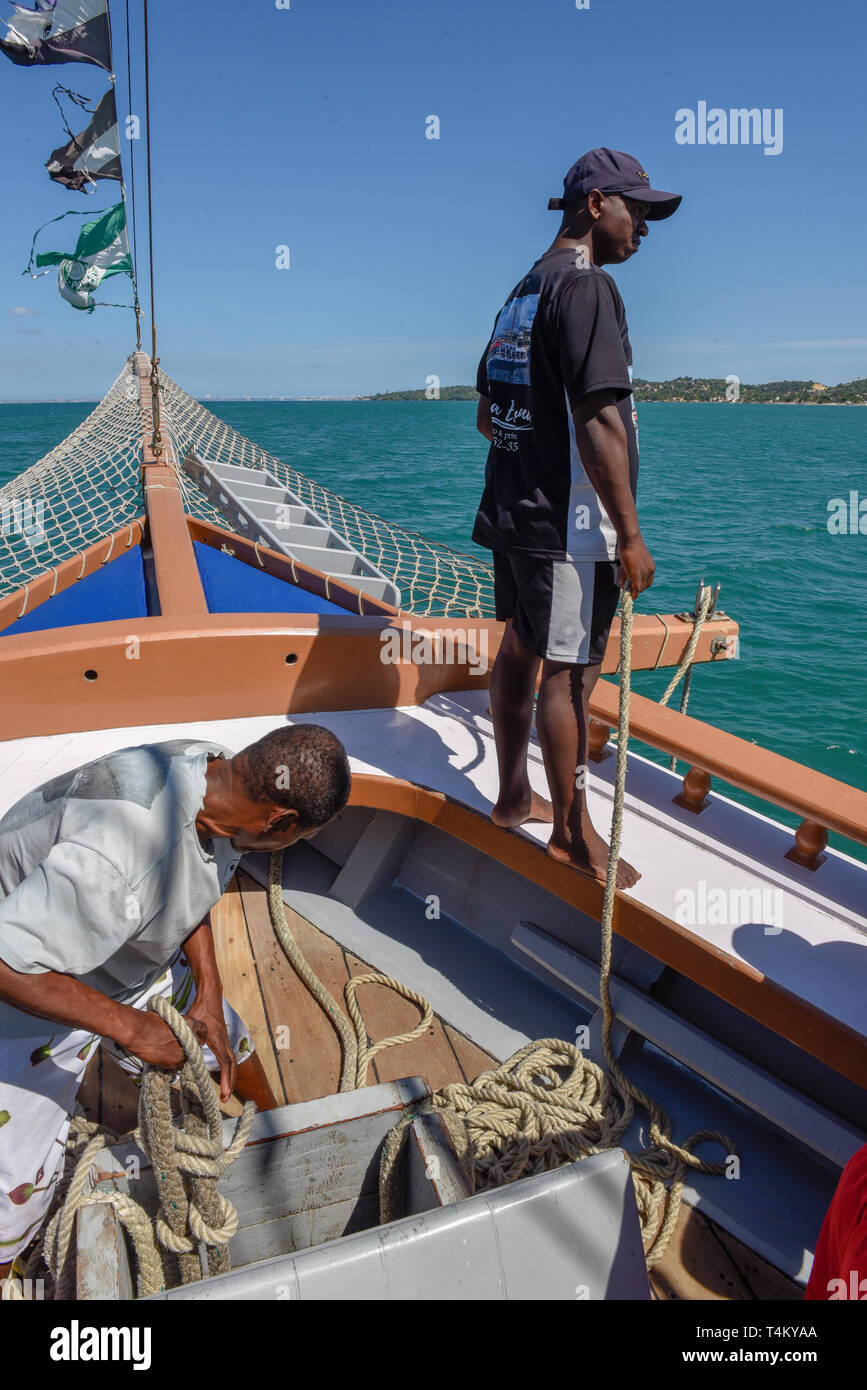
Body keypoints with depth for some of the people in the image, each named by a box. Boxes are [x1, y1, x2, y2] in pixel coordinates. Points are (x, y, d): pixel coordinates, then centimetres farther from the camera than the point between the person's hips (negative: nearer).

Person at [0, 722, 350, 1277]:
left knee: (225, 1039, 22)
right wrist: (130, 1027, -31)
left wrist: (209, 995, -7)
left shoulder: (216, 771, -18)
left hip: (133, 962, 7)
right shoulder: (119, 853, -45)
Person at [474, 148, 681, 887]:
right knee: (569, 673, -3)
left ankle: (514, 796, 29)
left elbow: (487, 415, 20)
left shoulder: (522, 291, 17)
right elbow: (599, 419, -21)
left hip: (512, 512, 10)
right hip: (568, 522, -10)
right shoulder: (587, 286, -12)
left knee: (521, 651, 16)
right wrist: (629, 533, -19)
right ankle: (572, 830, 9)